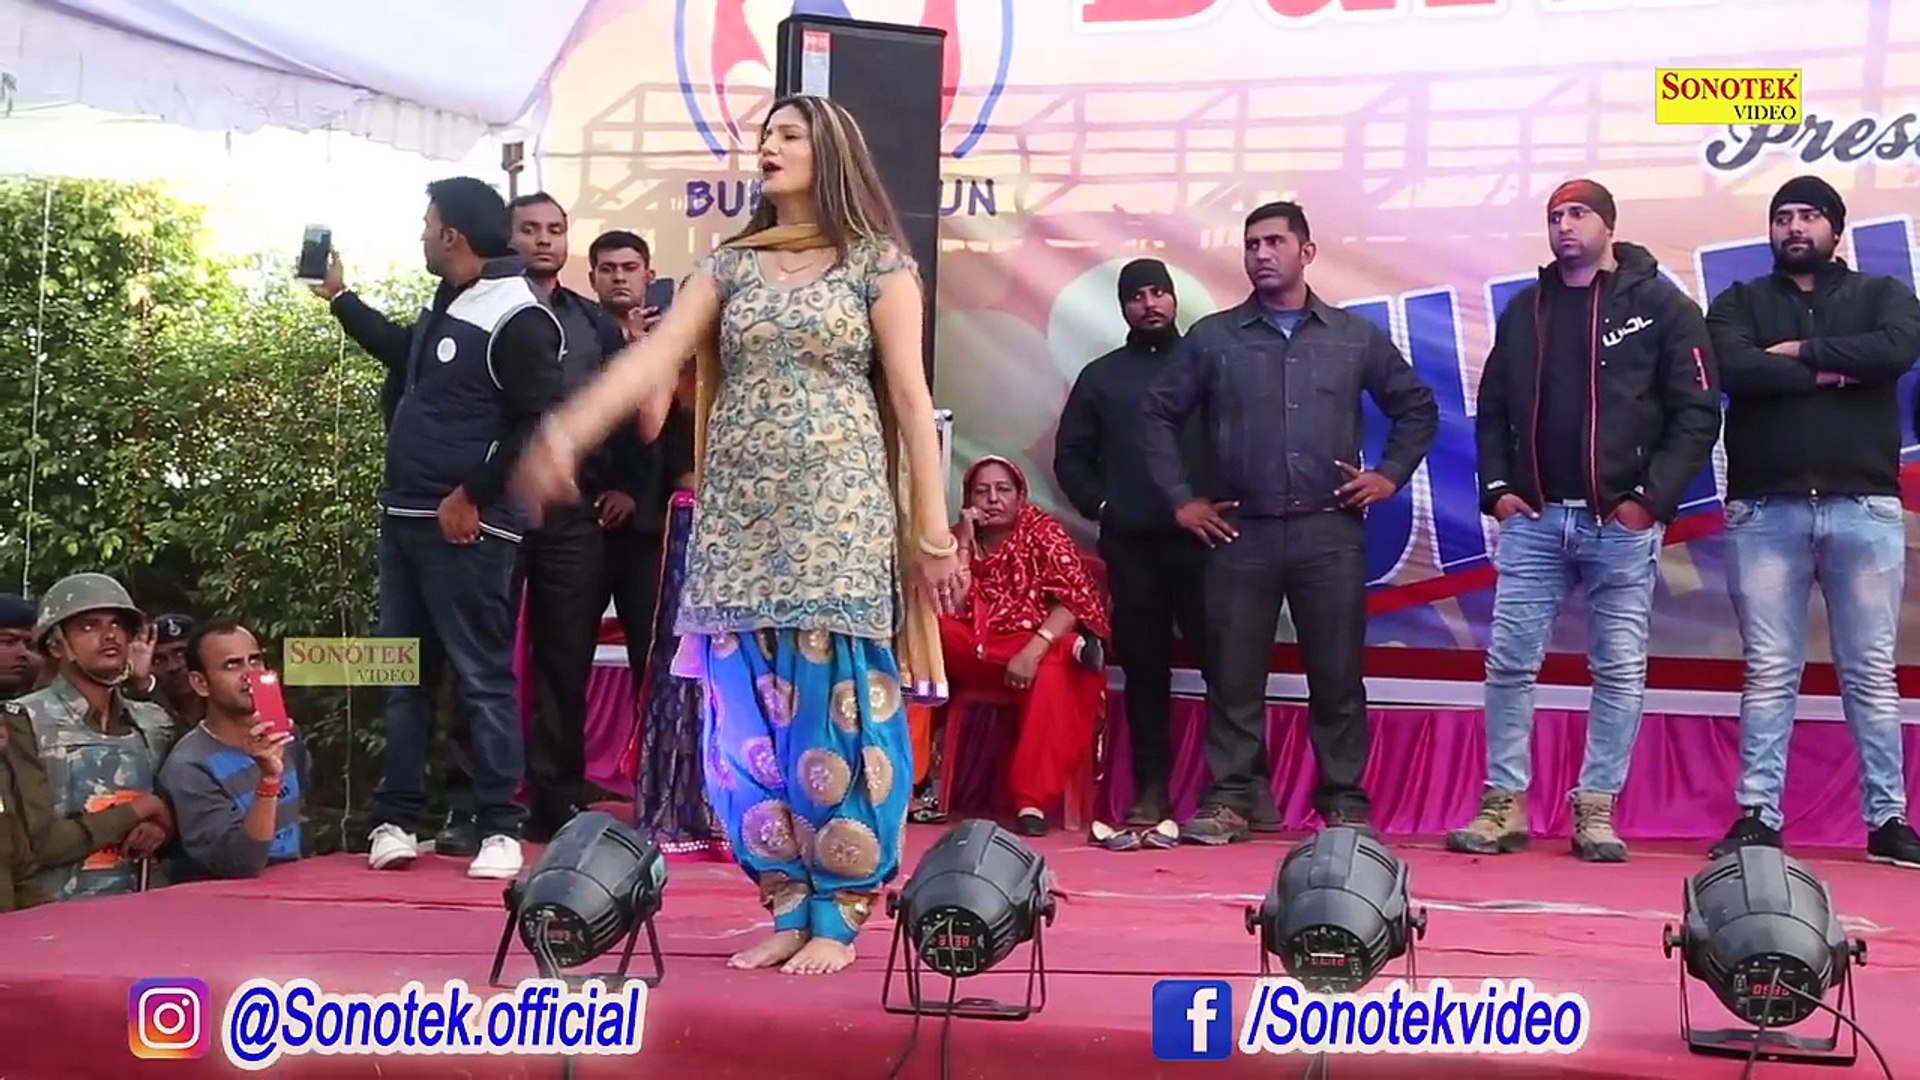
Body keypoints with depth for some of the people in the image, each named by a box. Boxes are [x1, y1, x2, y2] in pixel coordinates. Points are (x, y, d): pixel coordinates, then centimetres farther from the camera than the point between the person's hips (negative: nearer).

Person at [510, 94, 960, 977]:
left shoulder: (878, 260, 3)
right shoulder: (731, 263, 13)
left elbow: (910, 394, -2)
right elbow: (654, 356, 1)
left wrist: (932, 526, -6)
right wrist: (566, 432, -14)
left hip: (837, 512, -4)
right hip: (739, 516, 4)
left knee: (832, 711, -6)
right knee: (748, 722, 3)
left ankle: (838, 916, 4)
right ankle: (791, 908, 14)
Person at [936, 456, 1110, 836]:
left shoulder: (1044, 532, 1)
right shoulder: (959, 539, 11)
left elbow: (1074, 600, -12)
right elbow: (948, 609, -3)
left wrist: (1034, 649, -28)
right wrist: (964, 543, -9)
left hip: (1039, 645, -3)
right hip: (973, 650, 3)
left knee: (1051, 673, -38)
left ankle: (1033, 801, -36)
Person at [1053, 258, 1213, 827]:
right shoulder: (1100, 376, 15)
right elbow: (1070, 457, 15)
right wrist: (1100, 506, 2)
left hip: (1201, 538, -2)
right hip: (1130, 545, 2)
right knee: (1144, 667, 4)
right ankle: (1151, 787, 10)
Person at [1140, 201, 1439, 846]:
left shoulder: (1356, 337, 9)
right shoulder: (1213, 338, 7)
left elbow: (1417, 408, 19)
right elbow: (1159, 416, 11)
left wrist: (1391, 474, 7)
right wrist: (1181, 499, 5)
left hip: (1330, 533, 0)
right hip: (1241, 534, 0)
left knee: (1337, 674, 3)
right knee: (1233, 675, 2)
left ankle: (1344, 802, 12)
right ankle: (1228, 800, 10)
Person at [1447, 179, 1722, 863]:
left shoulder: (1661, 306, 0)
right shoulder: (1525, 309, 13)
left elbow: (1697, 413, -4)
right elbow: (1492, 408, 17)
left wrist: (1652, 497, -11)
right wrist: (1496, 486, 3)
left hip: (1622, 523, -3)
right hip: (1535, 518, 3)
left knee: (1620, 671, 1)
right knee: (1509, 662, 0)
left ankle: (1596, 809, 10)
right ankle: (1505, 805, 9)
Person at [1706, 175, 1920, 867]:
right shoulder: (1740, 304, 13)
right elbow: (1736, 370, -8)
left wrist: (1800, 353, -6)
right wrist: (1835, 371, -7)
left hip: (1864, 507, 0)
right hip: (1766, 510, 0)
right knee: (1769, 674, 1)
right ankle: (1758, 816, 5)